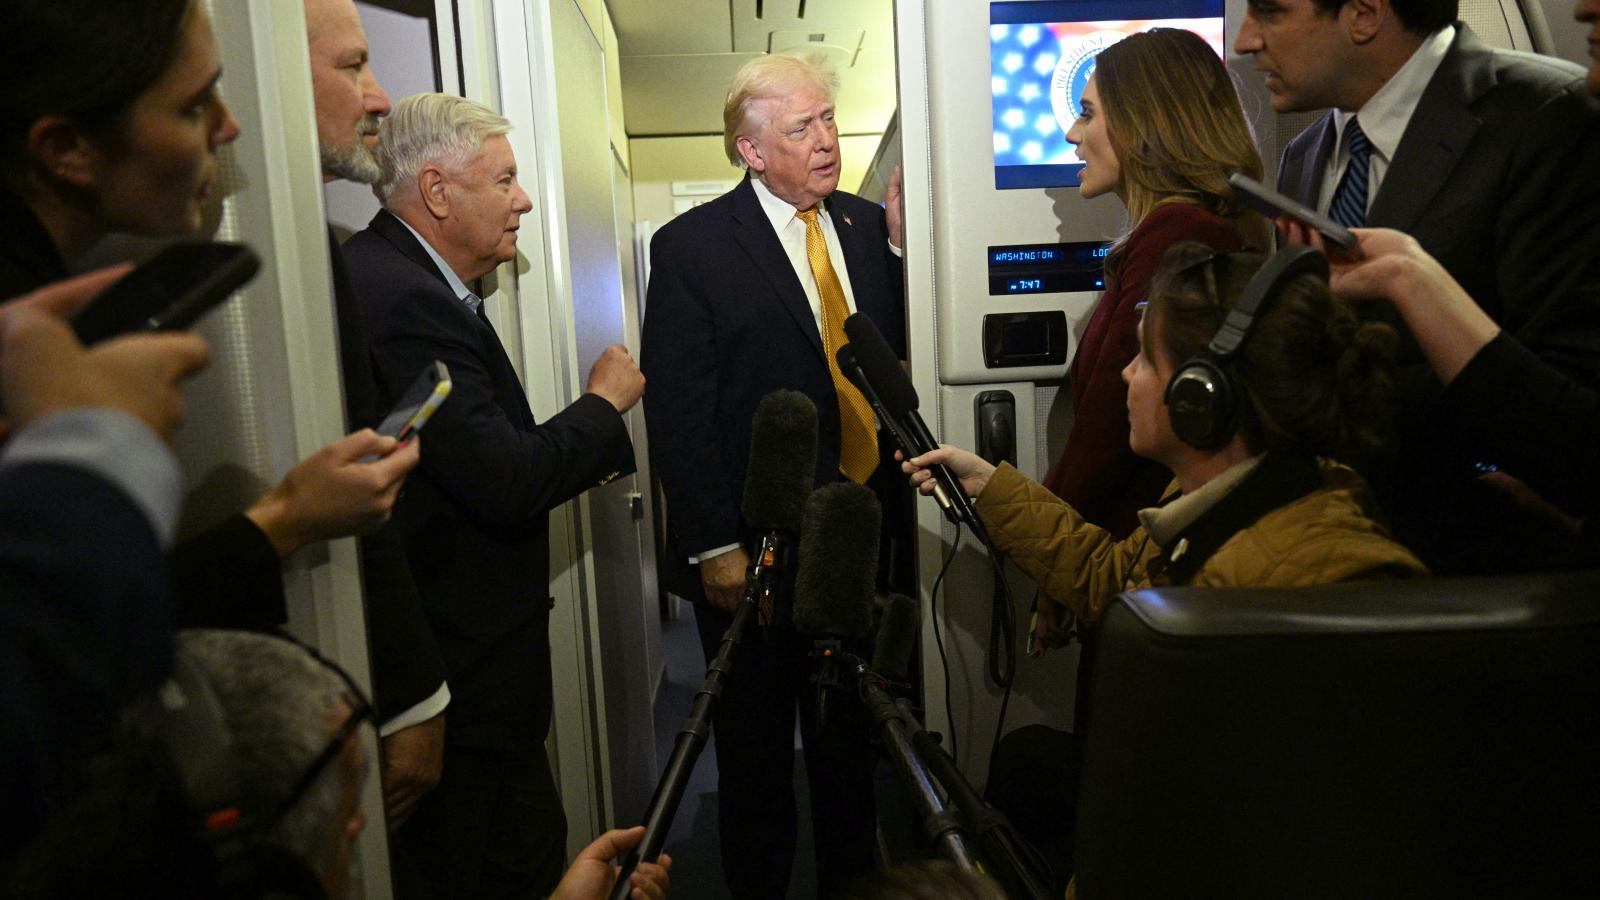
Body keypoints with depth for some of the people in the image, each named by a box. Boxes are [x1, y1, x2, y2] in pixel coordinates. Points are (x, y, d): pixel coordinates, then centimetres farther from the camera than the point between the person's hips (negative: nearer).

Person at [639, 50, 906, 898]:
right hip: (753, 551, -4)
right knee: (756, 754, 15)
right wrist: (714, 547, -15)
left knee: (850, 744, 19)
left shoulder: (867, 225, 7)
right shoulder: (690, 246, -8)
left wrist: (904, 246, -6)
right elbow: (678, 412, -11)